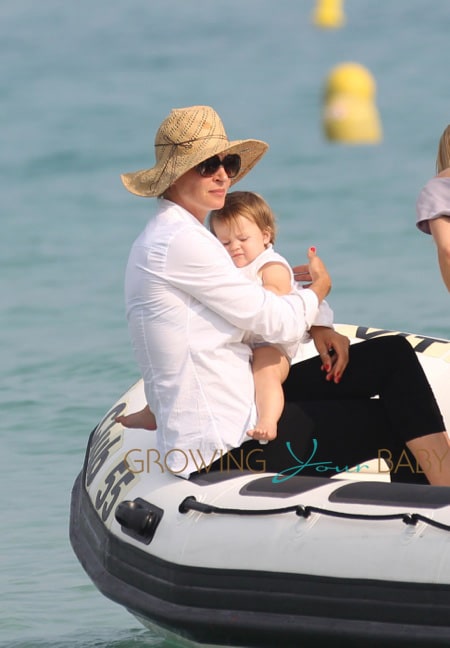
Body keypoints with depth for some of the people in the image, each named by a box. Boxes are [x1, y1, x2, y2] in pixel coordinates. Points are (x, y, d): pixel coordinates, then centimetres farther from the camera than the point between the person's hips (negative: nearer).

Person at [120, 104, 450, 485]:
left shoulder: (174, 236, 16)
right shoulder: (179, 241, -17)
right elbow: (276, 323, -14)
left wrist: (317, 325, 3)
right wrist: (320, 288, 7)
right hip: (222, 447, -10)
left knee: (393, 355, 7)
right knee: (394, 422, -5)